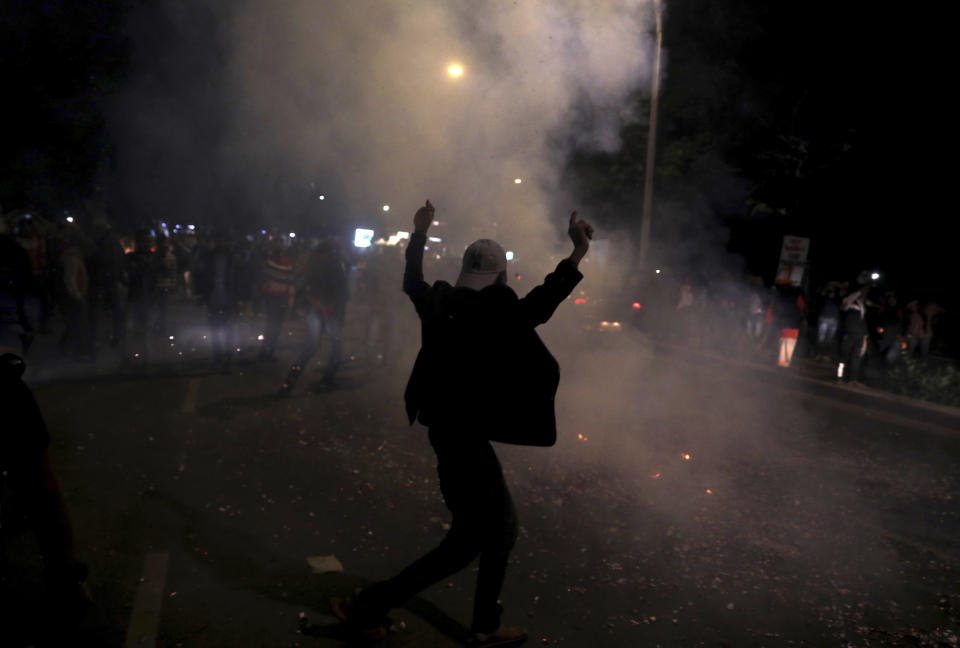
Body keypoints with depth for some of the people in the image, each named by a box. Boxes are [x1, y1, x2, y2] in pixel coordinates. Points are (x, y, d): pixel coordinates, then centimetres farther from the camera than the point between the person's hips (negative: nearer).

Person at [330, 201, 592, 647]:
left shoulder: (443, 305, 3)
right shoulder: (492, 314, -20)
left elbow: (412, 284, 22)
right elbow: (537, 307, -36)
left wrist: (418, 234, 33)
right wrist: (578, 253, -36)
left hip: (449, 429, 9)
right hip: (465, 437, -9)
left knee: (502, 527, 19)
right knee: (466, 542, 5)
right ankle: (368, 606, 11)